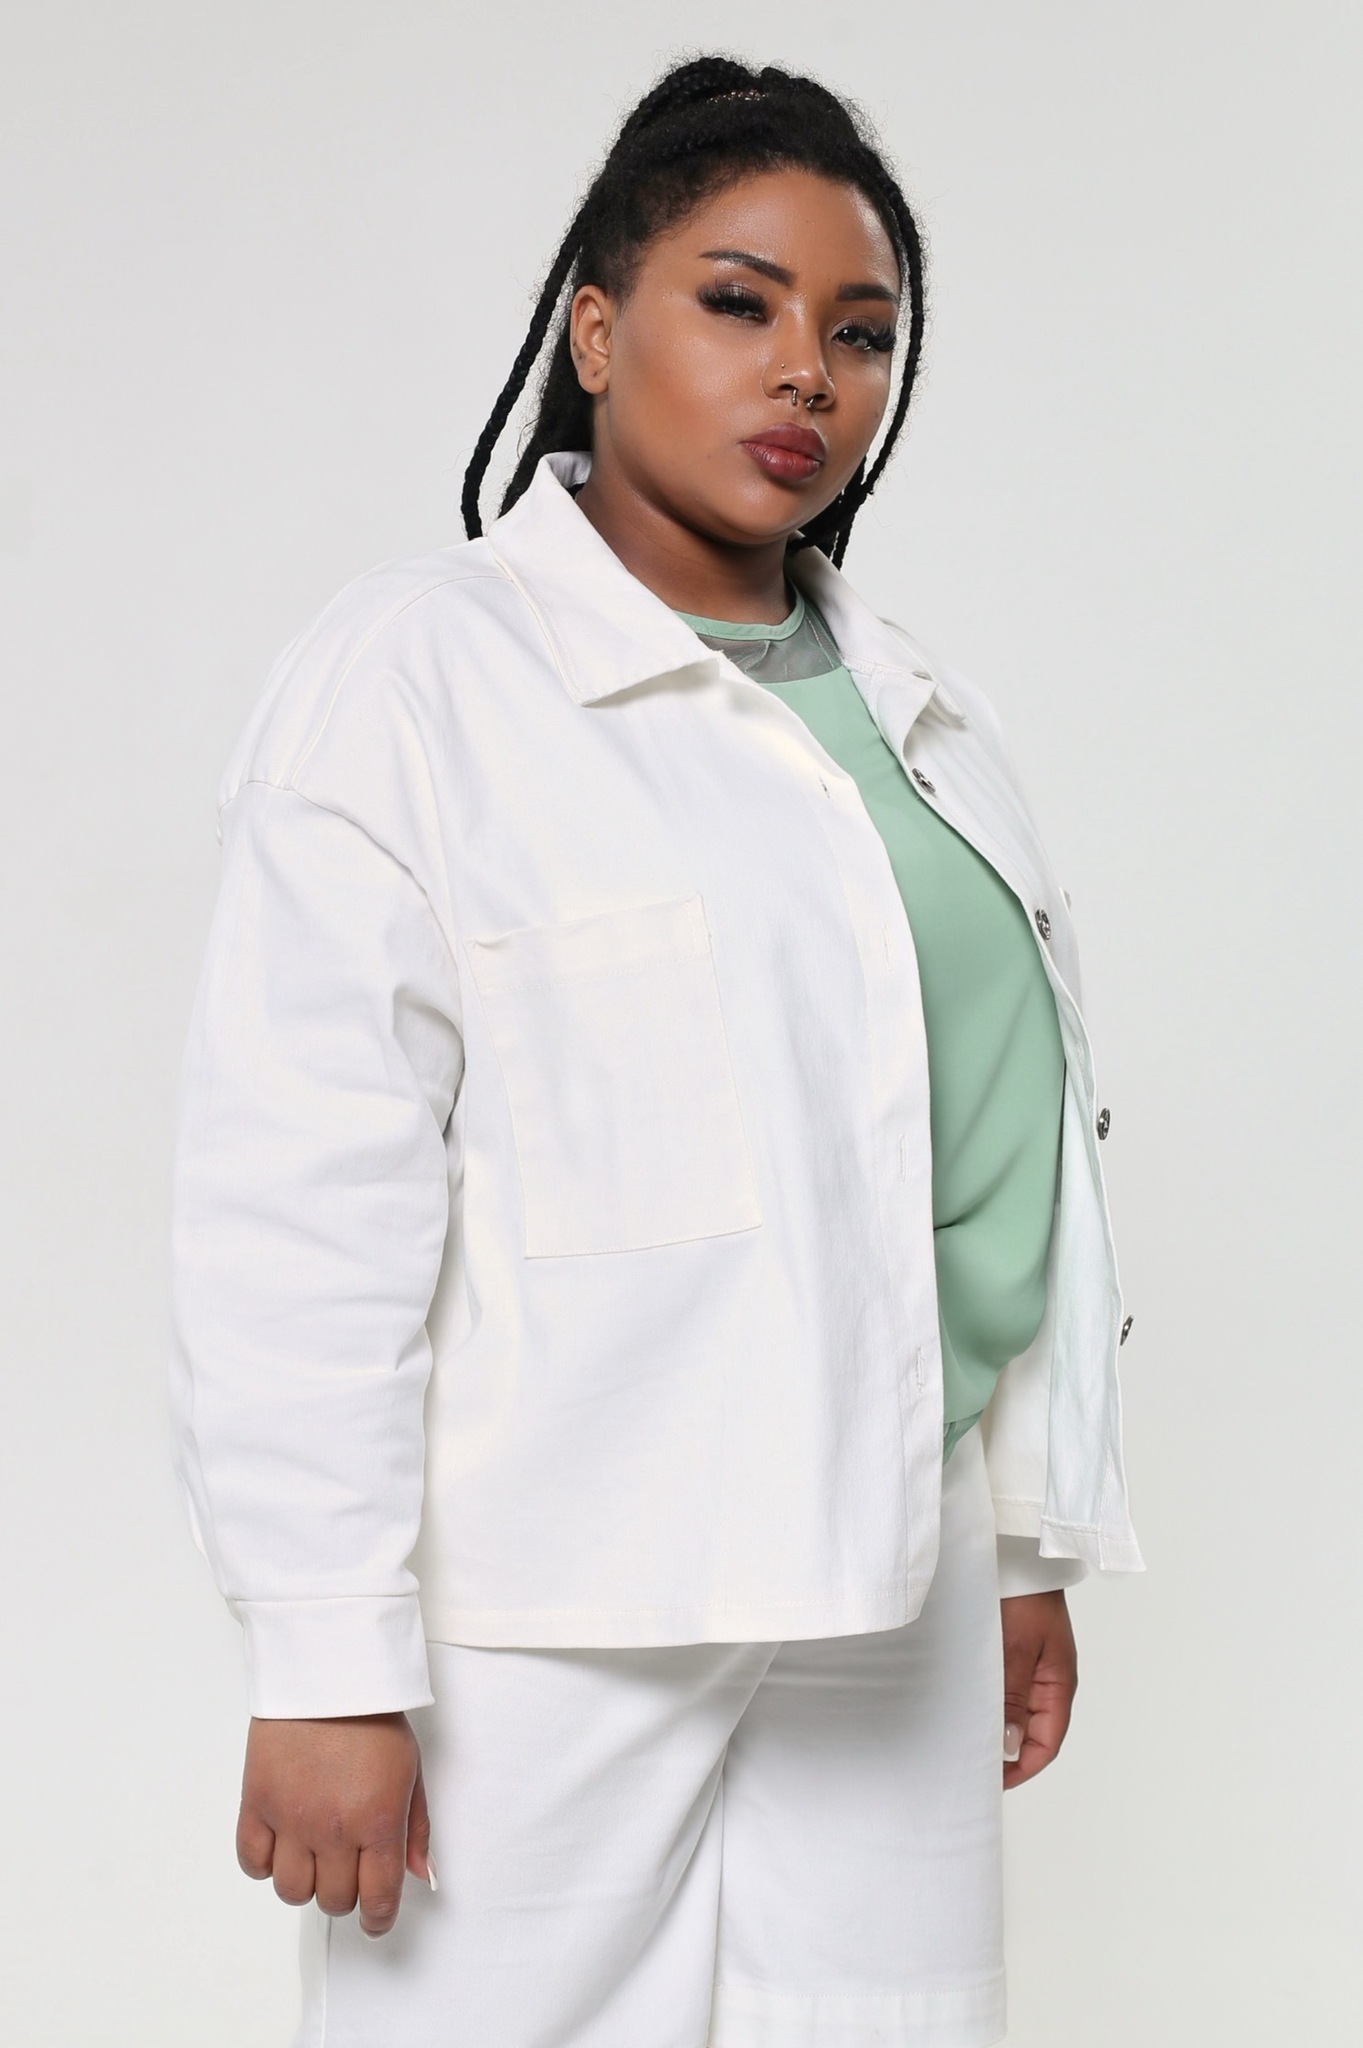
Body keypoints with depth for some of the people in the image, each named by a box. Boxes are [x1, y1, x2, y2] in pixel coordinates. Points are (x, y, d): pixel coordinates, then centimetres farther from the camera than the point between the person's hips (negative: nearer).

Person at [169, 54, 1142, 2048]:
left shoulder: (924, 721, 14)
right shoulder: (417, 674, -6)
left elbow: (1031, 1157, 18)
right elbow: (302, 1199, -12)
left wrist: (1036, 1546, 17)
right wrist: (327, 1666, -15)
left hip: (881, 1609, 6)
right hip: (537, 1618, -5)